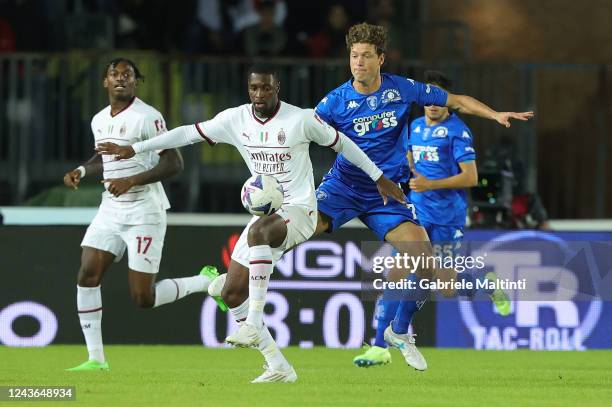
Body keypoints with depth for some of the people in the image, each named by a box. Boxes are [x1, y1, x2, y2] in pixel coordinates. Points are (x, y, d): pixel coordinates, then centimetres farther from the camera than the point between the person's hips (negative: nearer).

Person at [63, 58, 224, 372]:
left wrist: (131, 181, -24)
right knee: (87, 275, -8)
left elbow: (174, 163, -16)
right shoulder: (99, 121, 11)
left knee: (143, 298, -6)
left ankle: (208, 281, 18)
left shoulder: (147, 117, -12)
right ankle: (95, 359, -2)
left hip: (144, 212, -7)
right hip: (110, 209, 7)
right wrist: (81, 172, 10)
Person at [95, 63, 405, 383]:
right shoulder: (236, 119, 2)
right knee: (232, 294, 0)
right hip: (265, 215, 7)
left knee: (259, 231, -40)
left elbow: (339, 142, 3)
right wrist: (134, 149, 7)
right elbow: (189, 133, 7)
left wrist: (378, 177, 8)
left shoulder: (301, 119, -9)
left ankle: (254, 325, -40)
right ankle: (279, 368, 6)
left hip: (298, 210, -7)